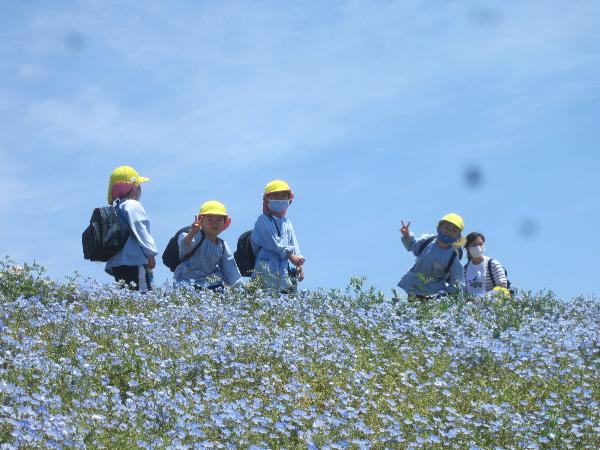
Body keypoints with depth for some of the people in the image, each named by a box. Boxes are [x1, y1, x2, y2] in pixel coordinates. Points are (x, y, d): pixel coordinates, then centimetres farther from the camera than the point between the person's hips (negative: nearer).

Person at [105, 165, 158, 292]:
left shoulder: (114, 210, 20)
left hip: (116, 265, 9)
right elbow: (141, 231, -13)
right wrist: (151, 254, -6)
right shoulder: (133, 205, -6)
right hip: (135, 264, -9)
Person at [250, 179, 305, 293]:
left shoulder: (286, 222, 20)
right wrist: (290, 256, -12)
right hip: (266, 265, -7)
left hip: (283, 267, 7)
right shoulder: (263, 220, 1)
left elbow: (294, 244, 15)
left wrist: (299, 265, 0)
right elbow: (274, 243, -9)